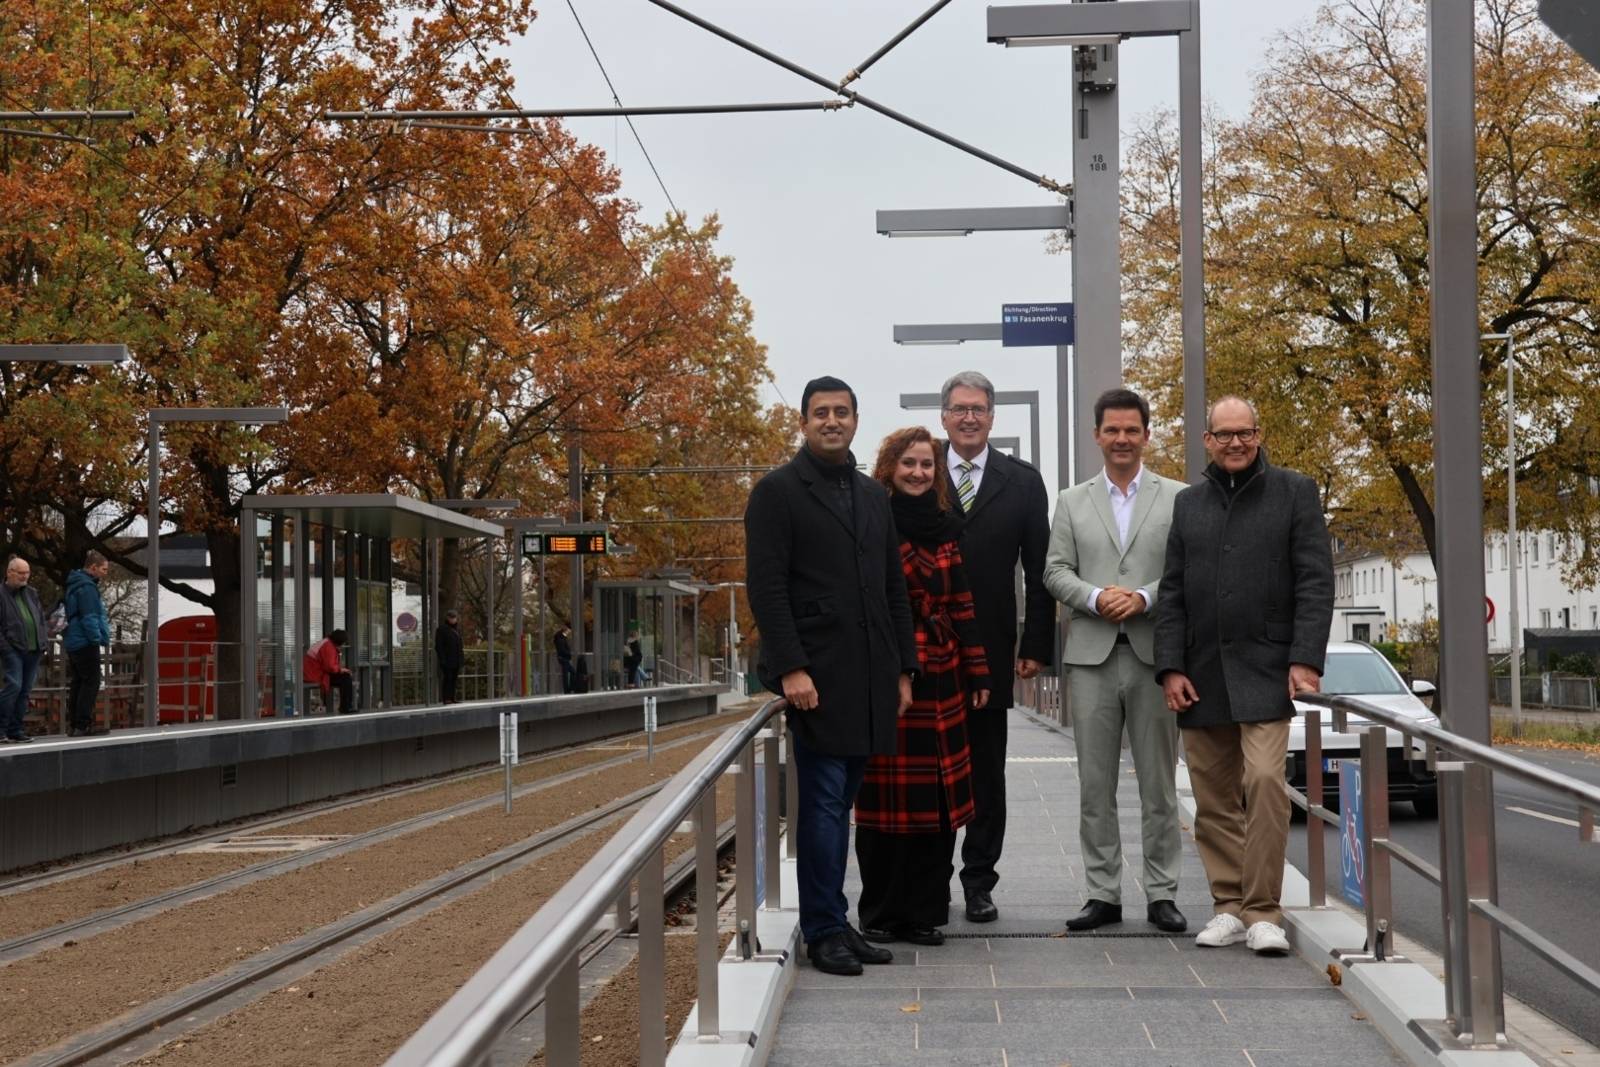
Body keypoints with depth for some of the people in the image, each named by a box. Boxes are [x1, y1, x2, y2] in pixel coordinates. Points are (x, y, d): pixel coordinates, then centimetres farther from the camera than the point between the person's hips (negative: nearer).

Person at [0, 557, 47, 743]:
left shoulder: (31, 593, 17)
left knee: (25, 691, 6)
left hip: (33, 650, 6)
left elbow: (41, 617, 22)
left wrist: (43, 640, 11)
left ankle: (16, 730, 11)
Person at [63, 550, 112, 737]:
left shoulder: (76, 585, 18)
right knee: (91, 682, -8)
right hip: (85, 643, -10)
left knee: (78, 683, 11)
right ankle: (83, 725, -11)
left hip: (73, 643, 10)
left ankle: (74, 725, 13)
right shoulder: (87, 587, -14)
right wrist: (97, 638, -18)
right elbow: (89, 617, -20)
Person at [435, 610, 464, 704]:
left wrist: (461, 656, 14)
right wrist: (442, 659, -17)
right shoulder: (442, 628, -7)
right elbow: (439, 645, -11)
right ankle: (446, 699, -6)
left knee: (453, 679, 9)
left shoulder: (456, 629, 15)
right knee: (447, 678, -7)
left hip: (456, 659, 7)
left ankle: (452, 698, 12)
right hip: (447, 659, -7)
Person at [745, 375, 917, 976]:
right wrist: (790, 668, -16)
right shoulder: (778, 492, -2)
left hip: (870, 677, 6)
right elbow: (767, 588, -9)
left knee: (840, 802, 9)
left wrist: (903, 669, 14)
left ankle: (836, 923, 14)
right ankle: (824, 931, 1)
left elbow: (894, 588, 20)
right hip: (816, 676, -6)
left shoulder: (873, 496, 18)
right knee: (824, 801, -5)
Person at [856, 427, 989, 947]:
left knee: (938, 800, 5)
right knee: (885, 799, 0)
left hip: (940, 679, 5)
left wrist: (977, 669, 11)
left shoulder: (947, 527, 13)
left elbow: (961, 601, 15)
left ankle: (924, 912, 14)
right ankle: (880, 915, 11)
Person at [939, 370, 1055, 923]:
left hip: (990, 648, 1)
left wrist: (1036, 644, -1)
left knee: (986, 769, 6)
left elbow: (1038, 570, 5)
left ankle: (979, 881, 15)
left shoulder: (1022, 482, 6)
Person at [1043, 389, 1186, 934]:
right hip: (1091, 657, 2)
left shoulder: (1177, 499, 6)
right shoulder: (1072, 502, 13)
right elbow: (1055, 571, 6)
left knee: (1159, 783, 3)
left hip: (1154, 653, -2)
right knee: (1095, 785, 4)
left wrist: (1145, 598, -15)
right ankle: (1102, 894, 10)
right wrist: (1095, 597, -12)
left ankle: (1161, 894, 9)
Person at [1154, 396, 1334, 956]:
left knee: (1264, 781, -15)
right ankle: (1229, 905, 14)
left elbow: (1315, 583, -1)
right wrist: (1170, 667, 2)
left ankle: (1263, 912, -9)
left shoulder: (1294, 493, 5)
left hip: (1265, 672, -4)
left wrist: (1306, 659, -11)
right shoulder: (1188, 504, 15)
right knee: (1214, 798, 5)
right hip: (1201, 677, 4)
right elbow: (1172, 593, 12)